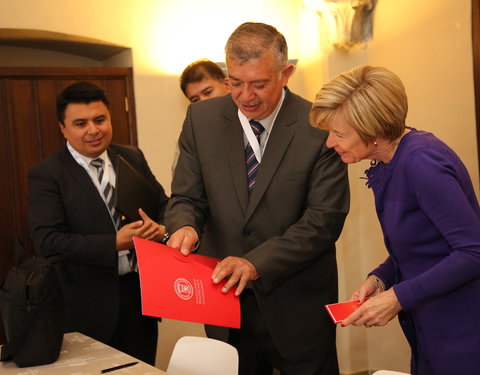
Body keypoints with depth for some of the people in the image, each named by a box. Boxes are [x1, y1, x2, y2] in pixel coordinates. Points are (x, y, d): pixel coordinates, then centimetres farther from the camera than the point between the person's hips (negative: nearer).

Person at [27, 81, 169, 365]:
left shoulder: (133, 158, 5)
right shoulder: (46, 175, -9)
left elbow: (163, 204, 10)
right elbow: (47, 241, -16)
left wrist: (160, 228, -15)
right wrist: (114, 244, -24)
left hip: (142, 291, 4)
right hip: (89, 305, -4)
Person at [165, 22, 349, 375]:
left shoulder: (319, 127, -13)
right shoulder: (202, 119, -2)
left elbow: (325, 218, -14)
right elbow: (187, 198, 2)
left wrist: (256, 263, -24)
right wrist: (185, 226, -22)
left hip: (297, 307, -2)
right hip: (226, 299, 3)